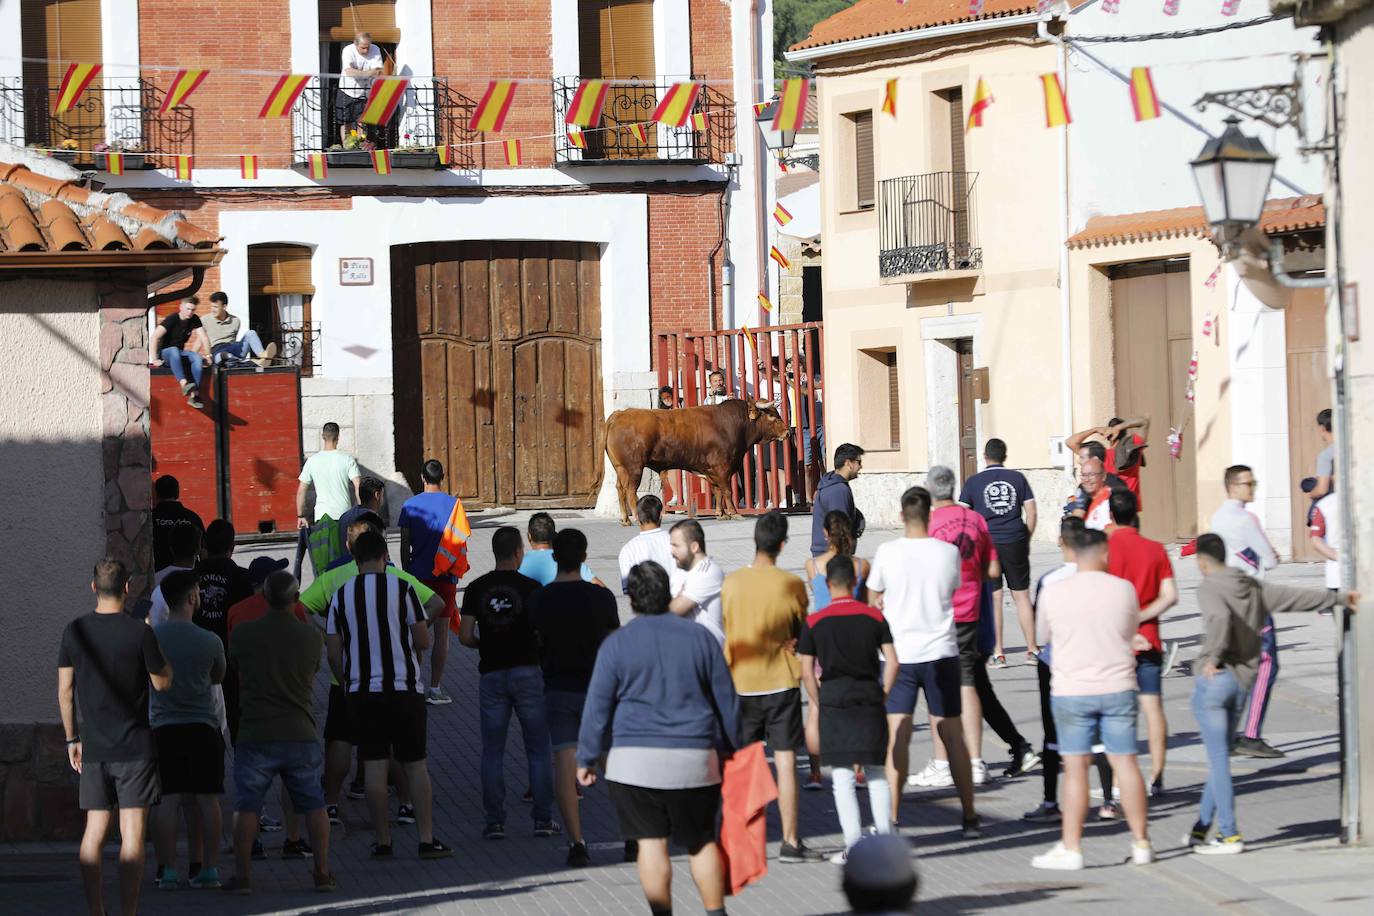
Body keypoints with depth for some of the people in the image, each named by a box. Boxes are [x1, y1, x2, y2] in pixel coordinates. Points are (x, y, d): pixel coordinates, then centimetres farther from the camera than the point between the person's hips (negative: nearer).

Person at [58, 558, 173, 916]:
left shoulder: (75, 631, 0)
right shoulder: (140, 633, -10)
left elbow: (65, 691, 4)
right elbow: (162, 682, 0)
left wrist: (72, 739, 13)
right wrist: (162, 653, 17)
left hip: (93, 748, 3)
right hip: (135, 748, -3)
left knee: (94, 831, 9)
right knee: (132, 833, -3)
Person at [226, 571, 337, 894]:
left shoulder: (243, 633, -7)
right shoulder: (311, 635, -4)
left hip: (255, 736, -1)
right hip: (301, 734, 1)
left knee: (246, 806, 7)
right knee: (313, 804, 11)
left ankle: (242, 875, 7)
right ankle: (323, 873, 10)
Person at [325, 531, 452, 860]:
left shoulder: (341, 595, 3)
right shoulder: (402, 589, -6)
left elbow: (334, 653, 4)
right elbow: (423, 641, -4)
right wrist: (428, 624, 18)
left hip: (362, 692, 2)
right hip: (404, 689, -2)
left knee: (374, 765, 5)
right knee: (415, 765, 4)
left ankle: (382, 841, 5)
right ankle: (427, 839, 2)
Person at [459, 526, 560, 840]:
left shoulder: (476, 588, 1)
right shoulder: (531, 587, -5)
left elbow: (465, 637, -3)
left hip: (491, 673, 2)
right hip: (528, 671, -2)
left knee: (493, 752, 6)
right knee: (538, 750, 6)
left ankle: (495, 821, 3)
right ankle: (543, 819, 5)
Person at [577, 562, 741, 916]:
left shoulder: (617, 644, -2)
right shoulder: (700, 637, 5)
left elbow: (597, 707, -1)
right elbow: (726, 699, 10)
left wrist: (587, 760, 8)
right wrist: (731, 750, 22)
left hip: (635, 759, -2)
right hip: (694, 758, 2)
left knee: (651, 842, 3)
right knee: (701, 841, 13)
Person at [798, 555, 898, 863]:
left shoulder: (814, 622, -2)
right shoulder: (874, 616, 2)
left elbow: (806, 672, -3)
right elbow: (892, 662, -1)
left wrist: (820, 705, 7)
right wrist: (882, 696, 8)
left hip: (834, 699, -2)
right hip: (869, 696, 2)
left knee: (842, 774, 1)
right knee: (876, 772, 12)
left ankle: (853, 844, -4)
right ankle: (884, 838, 9)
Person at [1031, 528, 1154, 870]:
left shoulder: (1053, 593, -7)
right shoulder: (1123, 589, -4)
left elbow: (1043, 635, 10)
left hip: (1071, 691, -1)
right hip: (1117, 688, 1)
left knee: (1075, 768, 2)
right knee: (1125, 763, 8)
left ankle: (1070, 848, 2)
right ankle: (1141, 843, 15)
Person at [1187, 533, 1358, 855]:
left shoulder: (1208, 589, -9)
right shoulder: (1254, 587, 11)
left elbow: (1219, 617, -29)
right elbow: (1299, 597, 15)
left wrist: (1213, 657, -18)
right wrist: (1339, 598, 26)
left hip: (1214, 681, -7)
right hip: (1242, 682, 7)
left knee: (1218, 758, -3)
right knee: (1220, 757, 15)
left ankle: (1229, 835, -2)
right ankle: (1202, 828, 22)